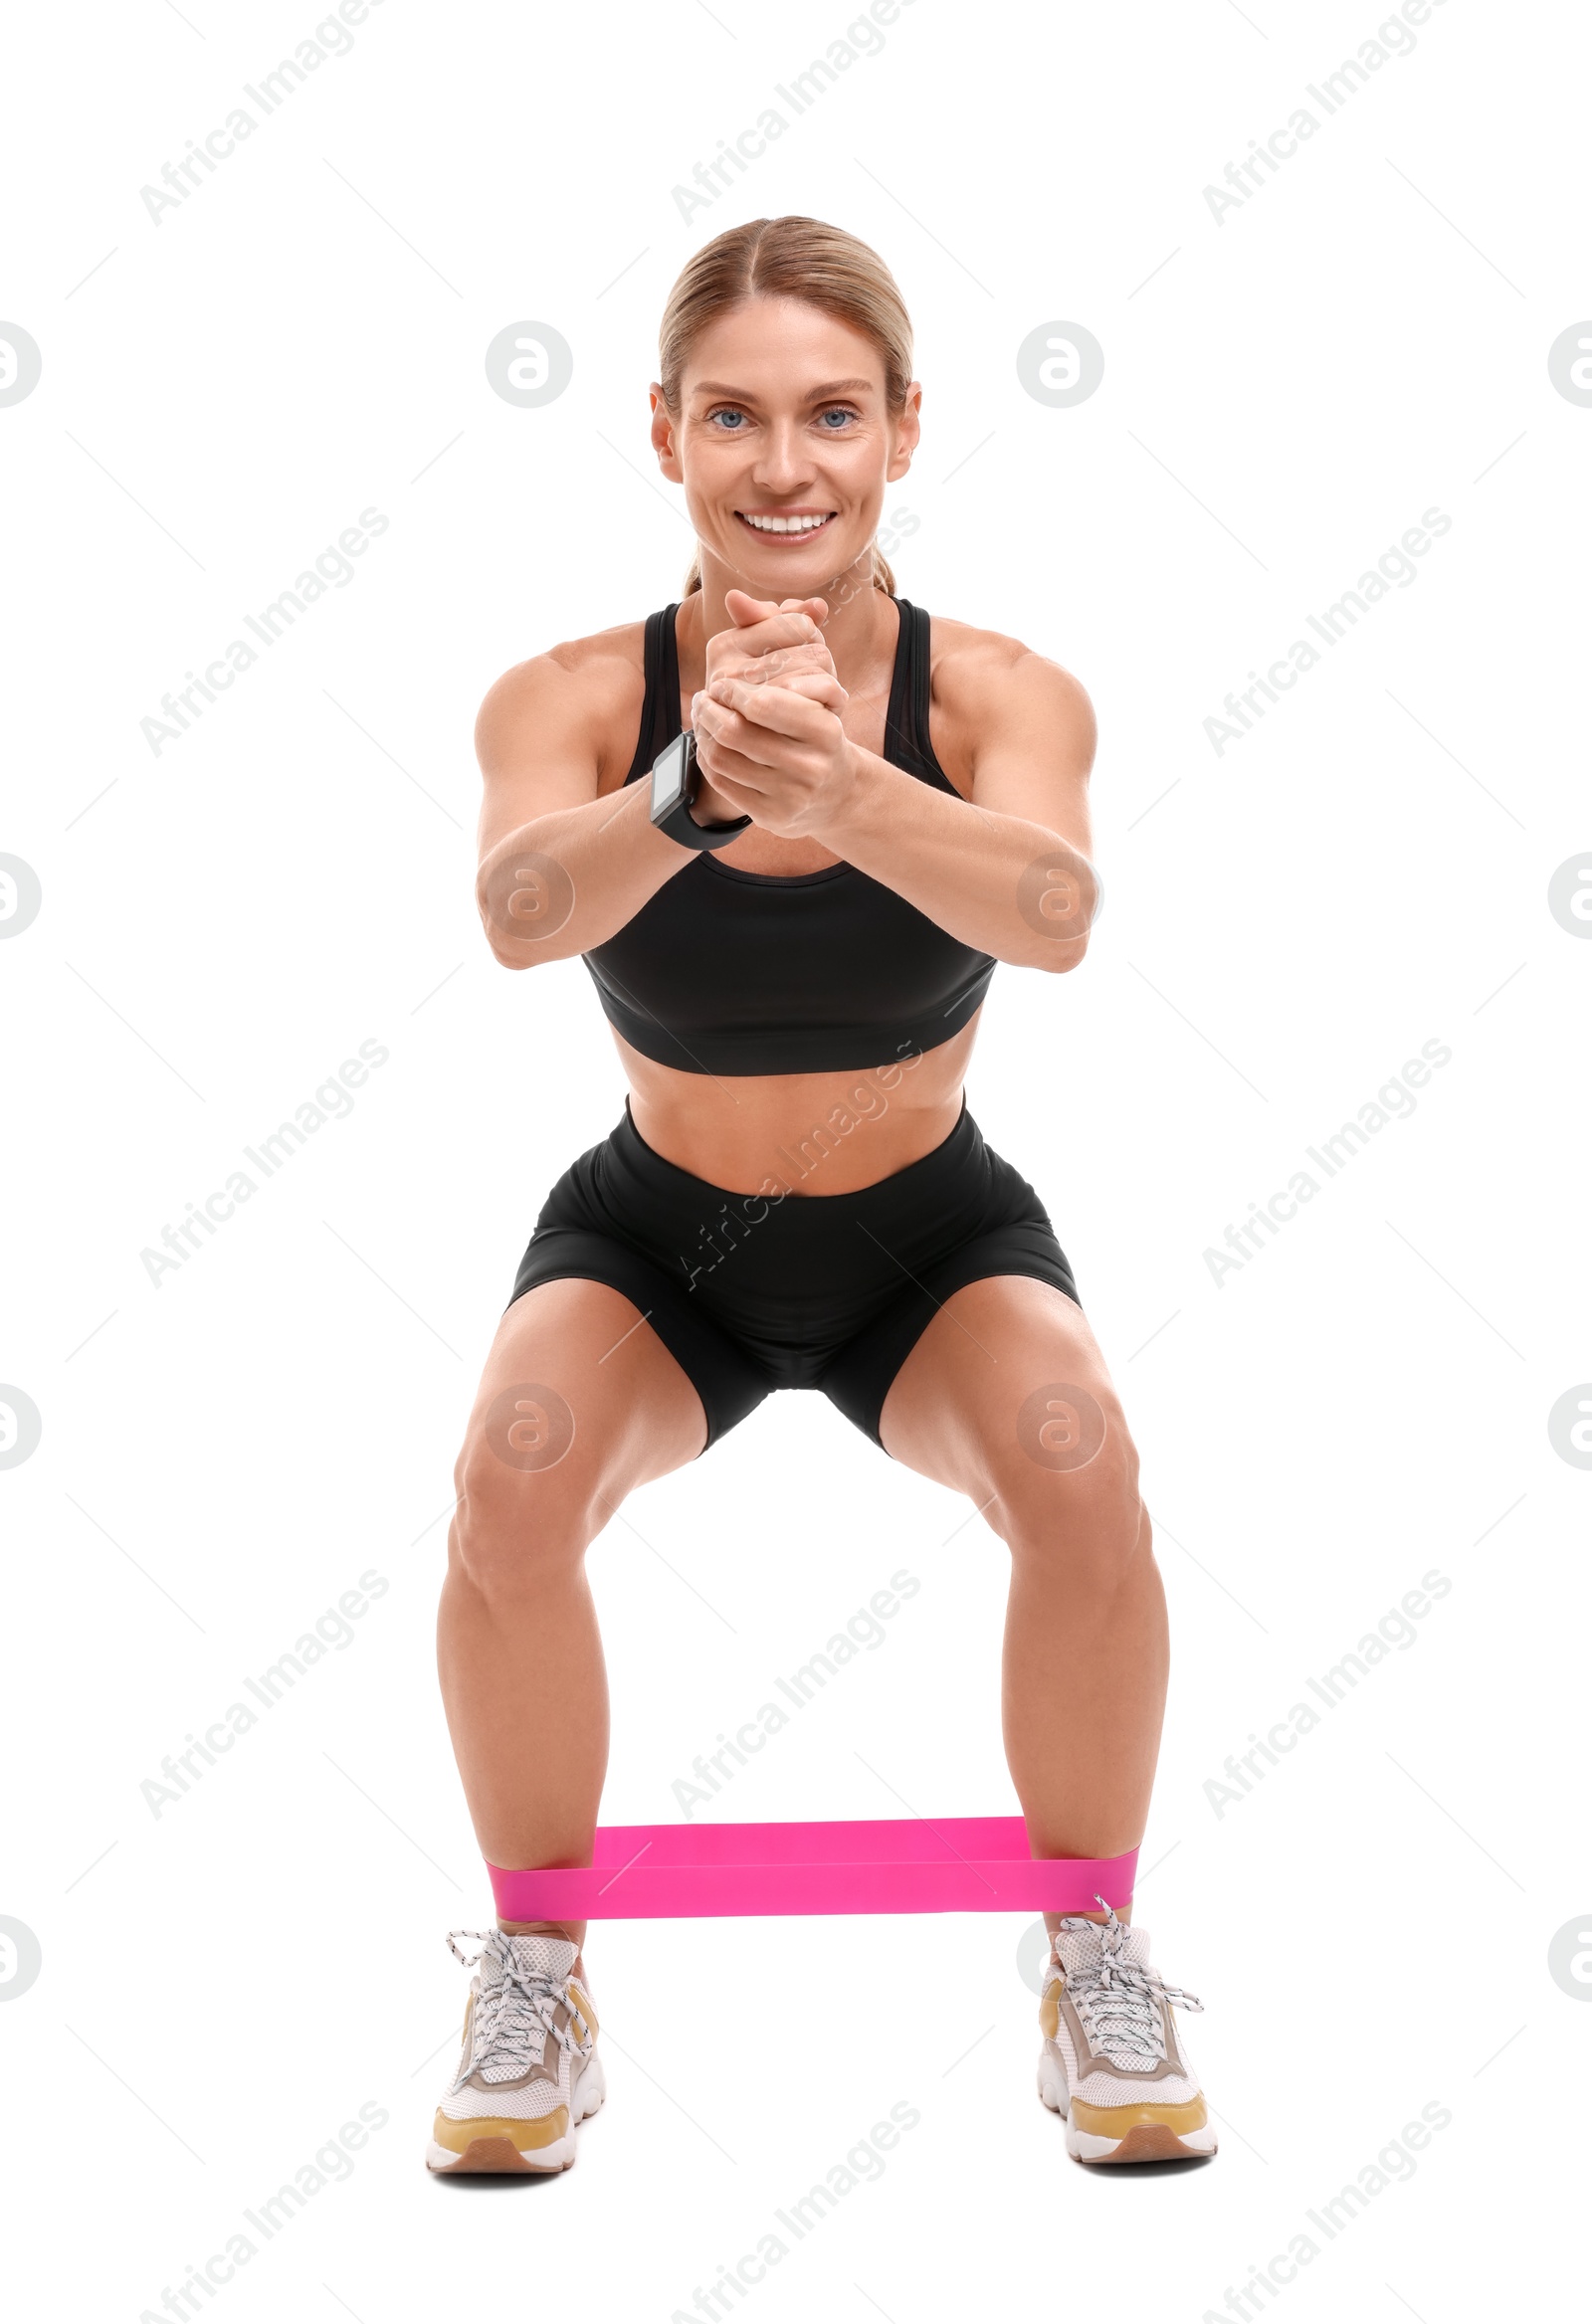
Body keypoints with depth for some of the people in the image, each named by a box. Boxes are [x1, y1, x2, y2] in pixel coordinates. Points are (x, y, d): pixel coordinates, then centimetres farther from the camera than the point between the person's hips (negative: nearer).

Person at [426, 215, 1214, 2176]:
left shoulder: (998, 693, -21)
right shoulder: (575, 693, -20)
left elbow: (1053, 913, -43)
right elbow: (517, 911, -42)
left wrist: (844, 791, -63)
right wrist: (685, 787, -63)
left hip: (933, 1235, 0)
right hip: (658, 1237, 0)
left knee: (1080, 1470, -29)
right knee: (512, 1482, -28)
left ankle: (1095, 1960, -2)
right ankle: (539, 1974, -2)